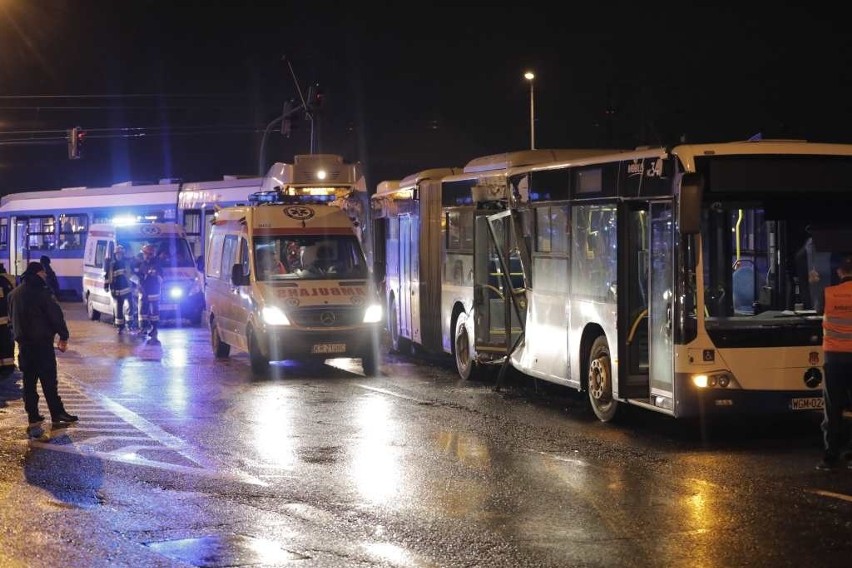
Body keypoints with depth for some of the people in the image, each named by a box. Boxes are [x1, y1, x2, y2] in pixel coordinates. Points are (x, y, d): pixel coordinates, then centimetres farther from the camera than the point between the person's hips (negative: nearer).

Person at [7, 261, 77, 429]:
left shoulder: (14, 293, 11)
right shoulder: (42, 292, -13)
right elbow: (56, 315, -14)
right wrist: (63, 336, -7)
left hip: (23, 342, 7)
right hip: (42, 341, -7)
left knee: (29, 380, 9)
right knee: (48, 379, -3)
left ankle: (33, 416, 10)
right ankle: (57, 413, 0)